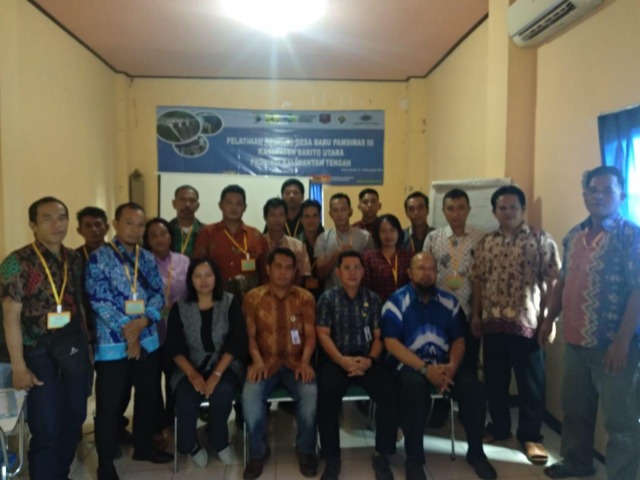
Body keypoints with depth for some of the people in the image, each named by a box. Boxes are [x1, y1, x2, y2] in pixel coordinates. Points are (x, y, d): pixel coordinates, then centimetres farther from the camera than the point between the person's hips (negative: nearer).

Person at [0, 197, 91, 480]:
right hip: (40, 354, -5)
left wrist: (86, 345, 8)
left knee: (74, 421, 16)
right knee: (46, 430, 3)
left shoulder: (74, 259, 4)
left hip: (75, 350, 5)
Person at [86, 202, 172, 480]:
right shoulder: (99, 258, -9)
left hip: (148, 342, 5)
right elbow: (99, 301, -15)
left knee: (148, 397, 18)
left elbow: (159, 294, 3)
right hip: (112, 345, -5)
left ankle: (143, 446, 38)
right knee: (109, 406, 6)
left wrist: (142, 321, -15)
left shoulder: (148, 259, 8)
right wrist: (127, 332, -16)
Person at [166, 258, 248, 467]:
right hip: (191, 368, 1)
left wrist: (216, 374, -19)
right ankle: (190, 445, 5)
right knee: (185, 400, -28)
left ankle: (220, 442, -2)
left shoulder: (230, 303, -1)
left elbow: (237, 342, -8)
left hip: (225, 366, -1)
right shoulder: (180, 307, 2)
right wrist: (192, 374, -18)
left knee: (222, 391, -32)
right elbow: (173, 347, -2)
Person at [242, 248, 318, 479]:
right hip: (266, 362, 0)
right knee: (250, 396, -28)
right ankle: (258, 452, -1)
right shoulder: (253, 297, 3)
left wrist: (305, 361, -17)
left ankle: (305, 450, 0)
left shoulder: (305, 298, 4)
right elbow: (250, 334, 1)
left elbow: (310, 334, -1)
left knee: (310, 394, -29)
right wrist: (257, 360, -16)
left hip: (296, 362, 0)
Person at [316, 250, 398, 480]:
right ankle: (332, 457, -10)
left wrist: (370, 360, -11)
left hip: (367, 360, 2)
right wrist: (341, 360, -16)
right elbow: (323, 334, -2)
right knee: (326, 396, -29)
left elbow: (378, 336, 7)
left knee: (389, 395, -23)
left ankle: (381, 455, -4)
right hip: (337, 359, -1)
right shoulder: (328, 298, 3)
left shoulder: (373, 299, 9)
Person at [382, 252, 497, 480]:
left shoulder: (450, 302, 9)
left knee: (473, 386, -21)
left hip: (444, 365, 4)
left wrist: (452, 366, -12)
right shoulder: (396, 302, -5)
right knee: (415, 386, -35)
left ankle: (475, 451, 3)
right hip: (410, 364, -4)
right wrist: (425, 369, -20)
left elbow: (458, 340, 9)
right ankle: (414, 457, -16)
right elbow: (391, 343, -12)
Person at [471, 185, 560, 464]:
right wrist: (476, 314, 6)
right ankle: (499, 427, 30)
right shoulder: (486, 242, 8)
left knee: (531, 382, 5)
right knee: (494, 379, 13)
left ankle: (530, 435, 20)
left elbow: (552, 281, -4)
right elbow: (478, 280, 10)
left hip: (527, 322, -3)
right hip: (492, 322, 4)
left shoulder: (541, 240, -3)